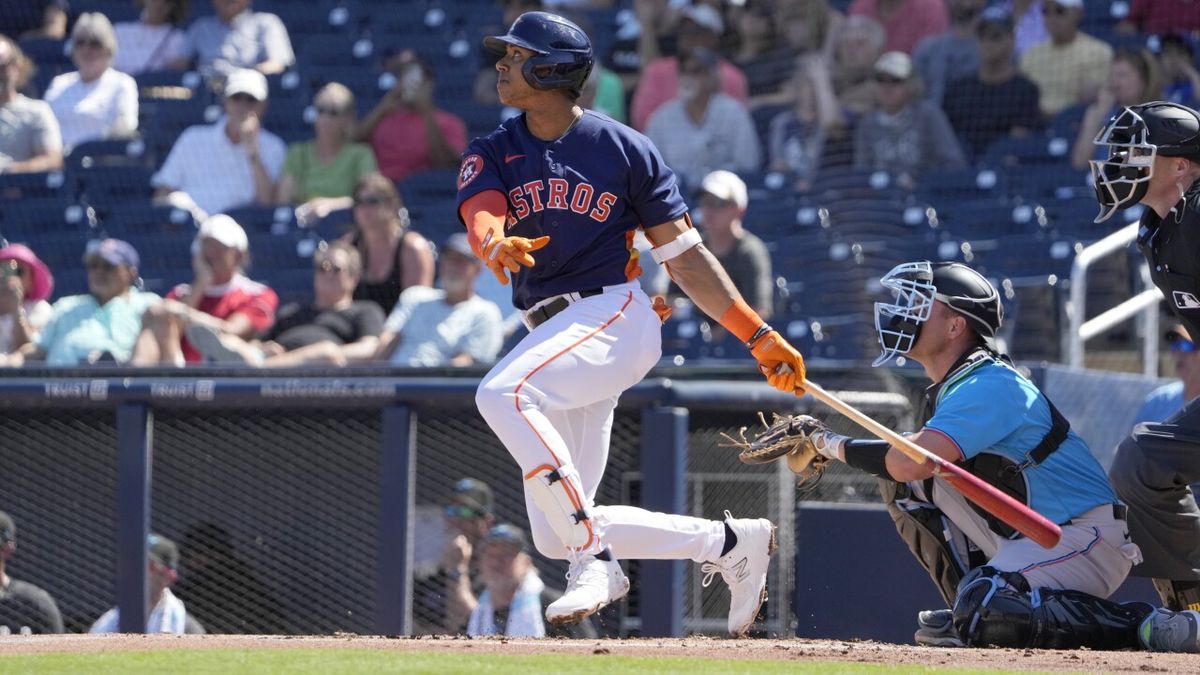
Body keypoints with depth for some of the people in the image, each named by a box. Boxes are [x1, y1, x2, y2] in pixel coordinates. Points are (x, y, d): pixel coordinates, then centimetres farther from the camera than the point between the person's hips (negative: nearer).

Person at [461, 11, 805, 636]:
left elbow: (685, 256, 4)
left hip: (614, 315, -6)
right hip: (552, 336, 6)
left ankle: (593, 560, -29)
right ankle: (732, 543, 14)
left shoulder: (624, 150, 2)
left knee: (502, 393, -33)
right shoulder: (492, 155, 10)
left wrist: (759, 337, -2)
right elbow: (480, 217, -13)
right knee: (556, 535, 0)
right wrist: (497, 244, -39)